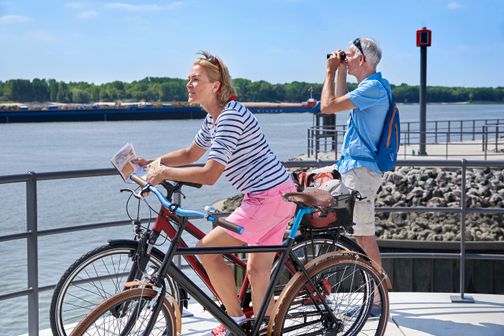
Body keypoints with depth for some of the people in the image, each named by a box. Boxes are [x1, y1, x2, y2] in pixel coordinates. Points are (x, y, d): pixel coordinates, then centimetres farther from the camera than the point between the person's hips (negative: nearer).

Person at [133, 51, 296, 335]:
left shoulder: (231, 116, -19)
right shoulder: (214, 117, 13)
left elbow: (209, 175, -24)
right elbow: (190, 154, 26)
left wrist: (165, 173, -16)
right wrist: (151, 163, 14)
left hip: (269, 197, -10)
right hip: (279, 195, 10)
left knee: (207, 248, -7)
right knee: (258, 272, 11)